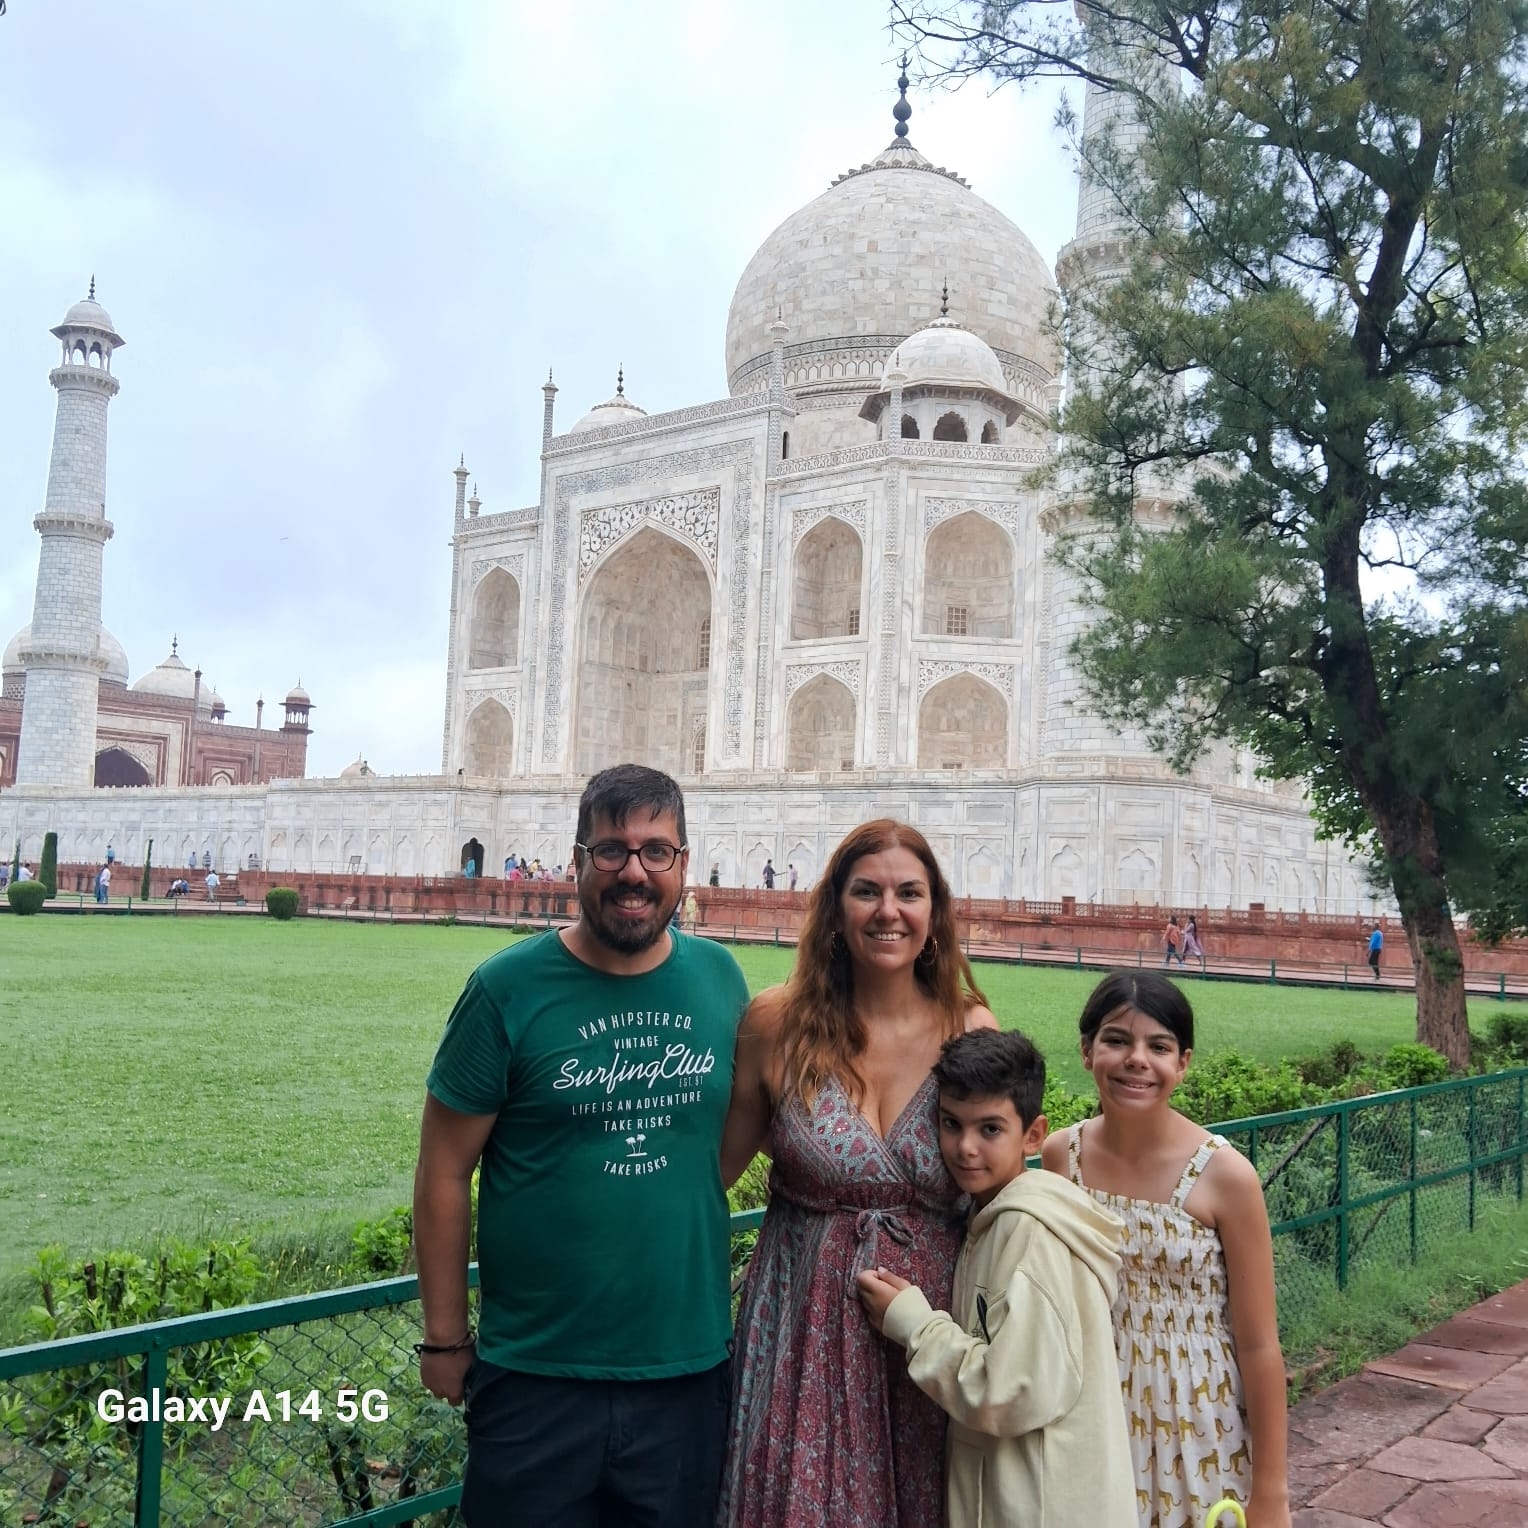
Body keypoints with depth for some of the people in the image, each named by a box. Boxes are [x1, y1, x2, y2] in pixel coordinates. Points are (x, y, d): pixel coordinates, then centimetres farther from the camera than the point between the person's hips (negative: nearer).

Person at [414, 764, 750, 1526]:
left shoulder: (719, 978, -1)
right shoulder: (507, 988, -11)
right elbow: (444, 1172, -7)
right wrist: (444, 1340, -4)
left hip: (688, 1367, 3)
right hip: (535, 1376, -3)